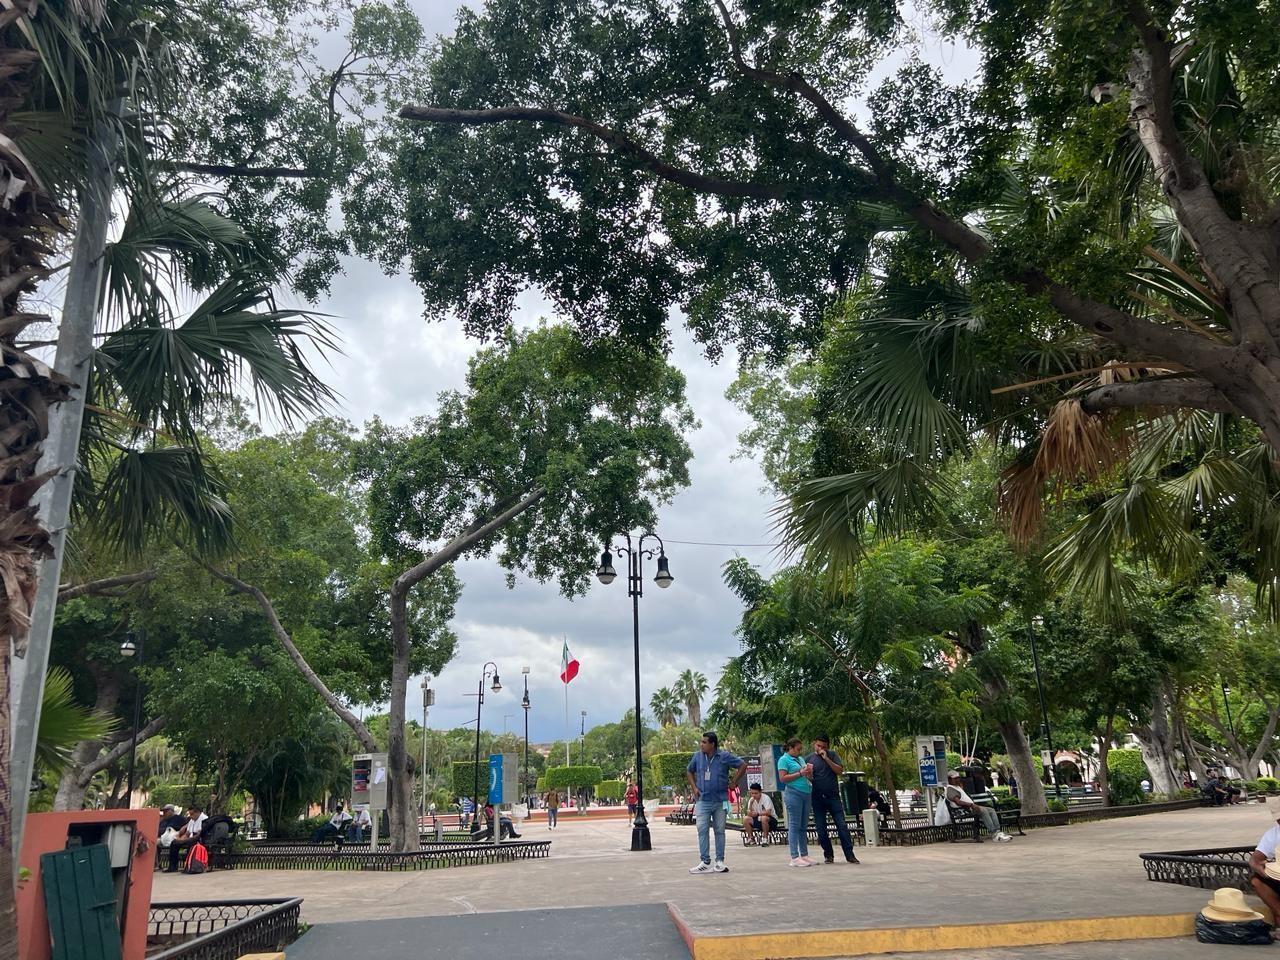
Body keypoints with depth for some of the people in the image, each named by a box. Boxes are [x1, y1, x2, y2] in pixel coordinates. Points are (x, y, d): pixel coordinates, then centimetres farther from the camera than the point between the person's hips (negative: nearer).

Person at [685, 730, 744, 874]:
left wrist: (733, 783, -3)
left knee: (719, 831, 7)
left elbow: (743, 766, -1)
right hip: (703, 800, 1)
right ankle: (705, 862, 1)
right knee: (702, 830, -4)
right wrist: (694, 788, 6)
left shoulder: (724, 756, -7)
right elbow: (689, 771, 17)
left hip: (720, 800, -1)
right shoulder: (698, 756, 1)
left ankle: (720, 862, 15)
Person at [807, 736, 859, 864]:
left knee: (842, 825, -5)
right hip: (817, 799, 1)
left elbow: (840, 770, -6)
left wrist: (826, 758, -12)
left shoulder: (833, 756, 7)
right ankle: (828, 855, 15)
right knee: (821, 828, 3)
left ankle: (849, 855, -2)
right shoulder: (808, 759, 7)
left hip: (833, 796, -1)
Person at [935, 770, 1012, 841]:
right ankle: (994, 834, -35)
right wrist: (971, 805, -33)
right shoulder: (950, 789, -9)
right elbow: (958, 802, -25)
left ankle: (998, 831, -17)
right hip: (965, 810, -11)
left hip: (971, 807, 11)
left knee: (992, 810, -2)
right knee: (983, 811, -31)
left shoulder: (957, 787, 26)